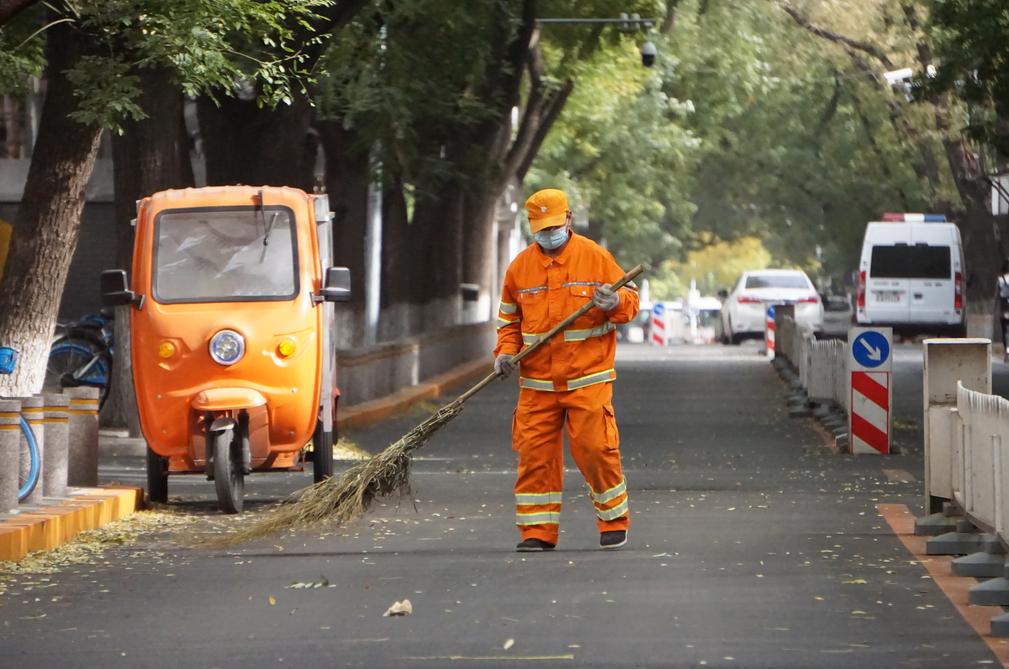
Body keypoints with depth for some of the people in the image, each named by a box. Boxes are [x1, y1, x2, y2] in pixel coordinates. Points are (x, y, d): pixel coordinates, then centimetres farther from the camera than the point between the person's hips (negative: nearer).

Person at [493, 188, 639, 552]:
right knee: (535, 454, -1)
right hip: (537, 383, 3)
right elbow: (509, 318, 17)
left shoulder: (595, 257, 1)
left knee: (595, 448, -6)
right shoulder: (520, 266, 9)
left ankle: (614, 521, 12)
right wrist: (506, 352, -1)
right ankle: (537, 531, 6)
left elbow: (631, 300, 5)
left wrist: (615, 303, -19)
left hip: (588, 381, -3)